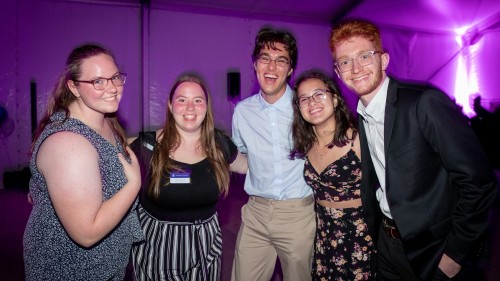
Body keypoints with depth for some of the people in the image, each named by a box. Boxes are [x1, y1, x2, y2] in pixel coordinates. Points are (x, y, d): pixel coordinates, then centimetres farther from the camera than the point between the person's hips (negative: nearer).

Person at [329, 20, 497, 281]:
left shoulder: (425, 102, -20)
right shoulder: (357, 119, 0)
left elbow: (478, 180, -20)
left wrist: (454, 252, -15)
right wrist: (373, 231, 7)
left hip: (433, 249, -5)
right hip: (387, 243, 6)